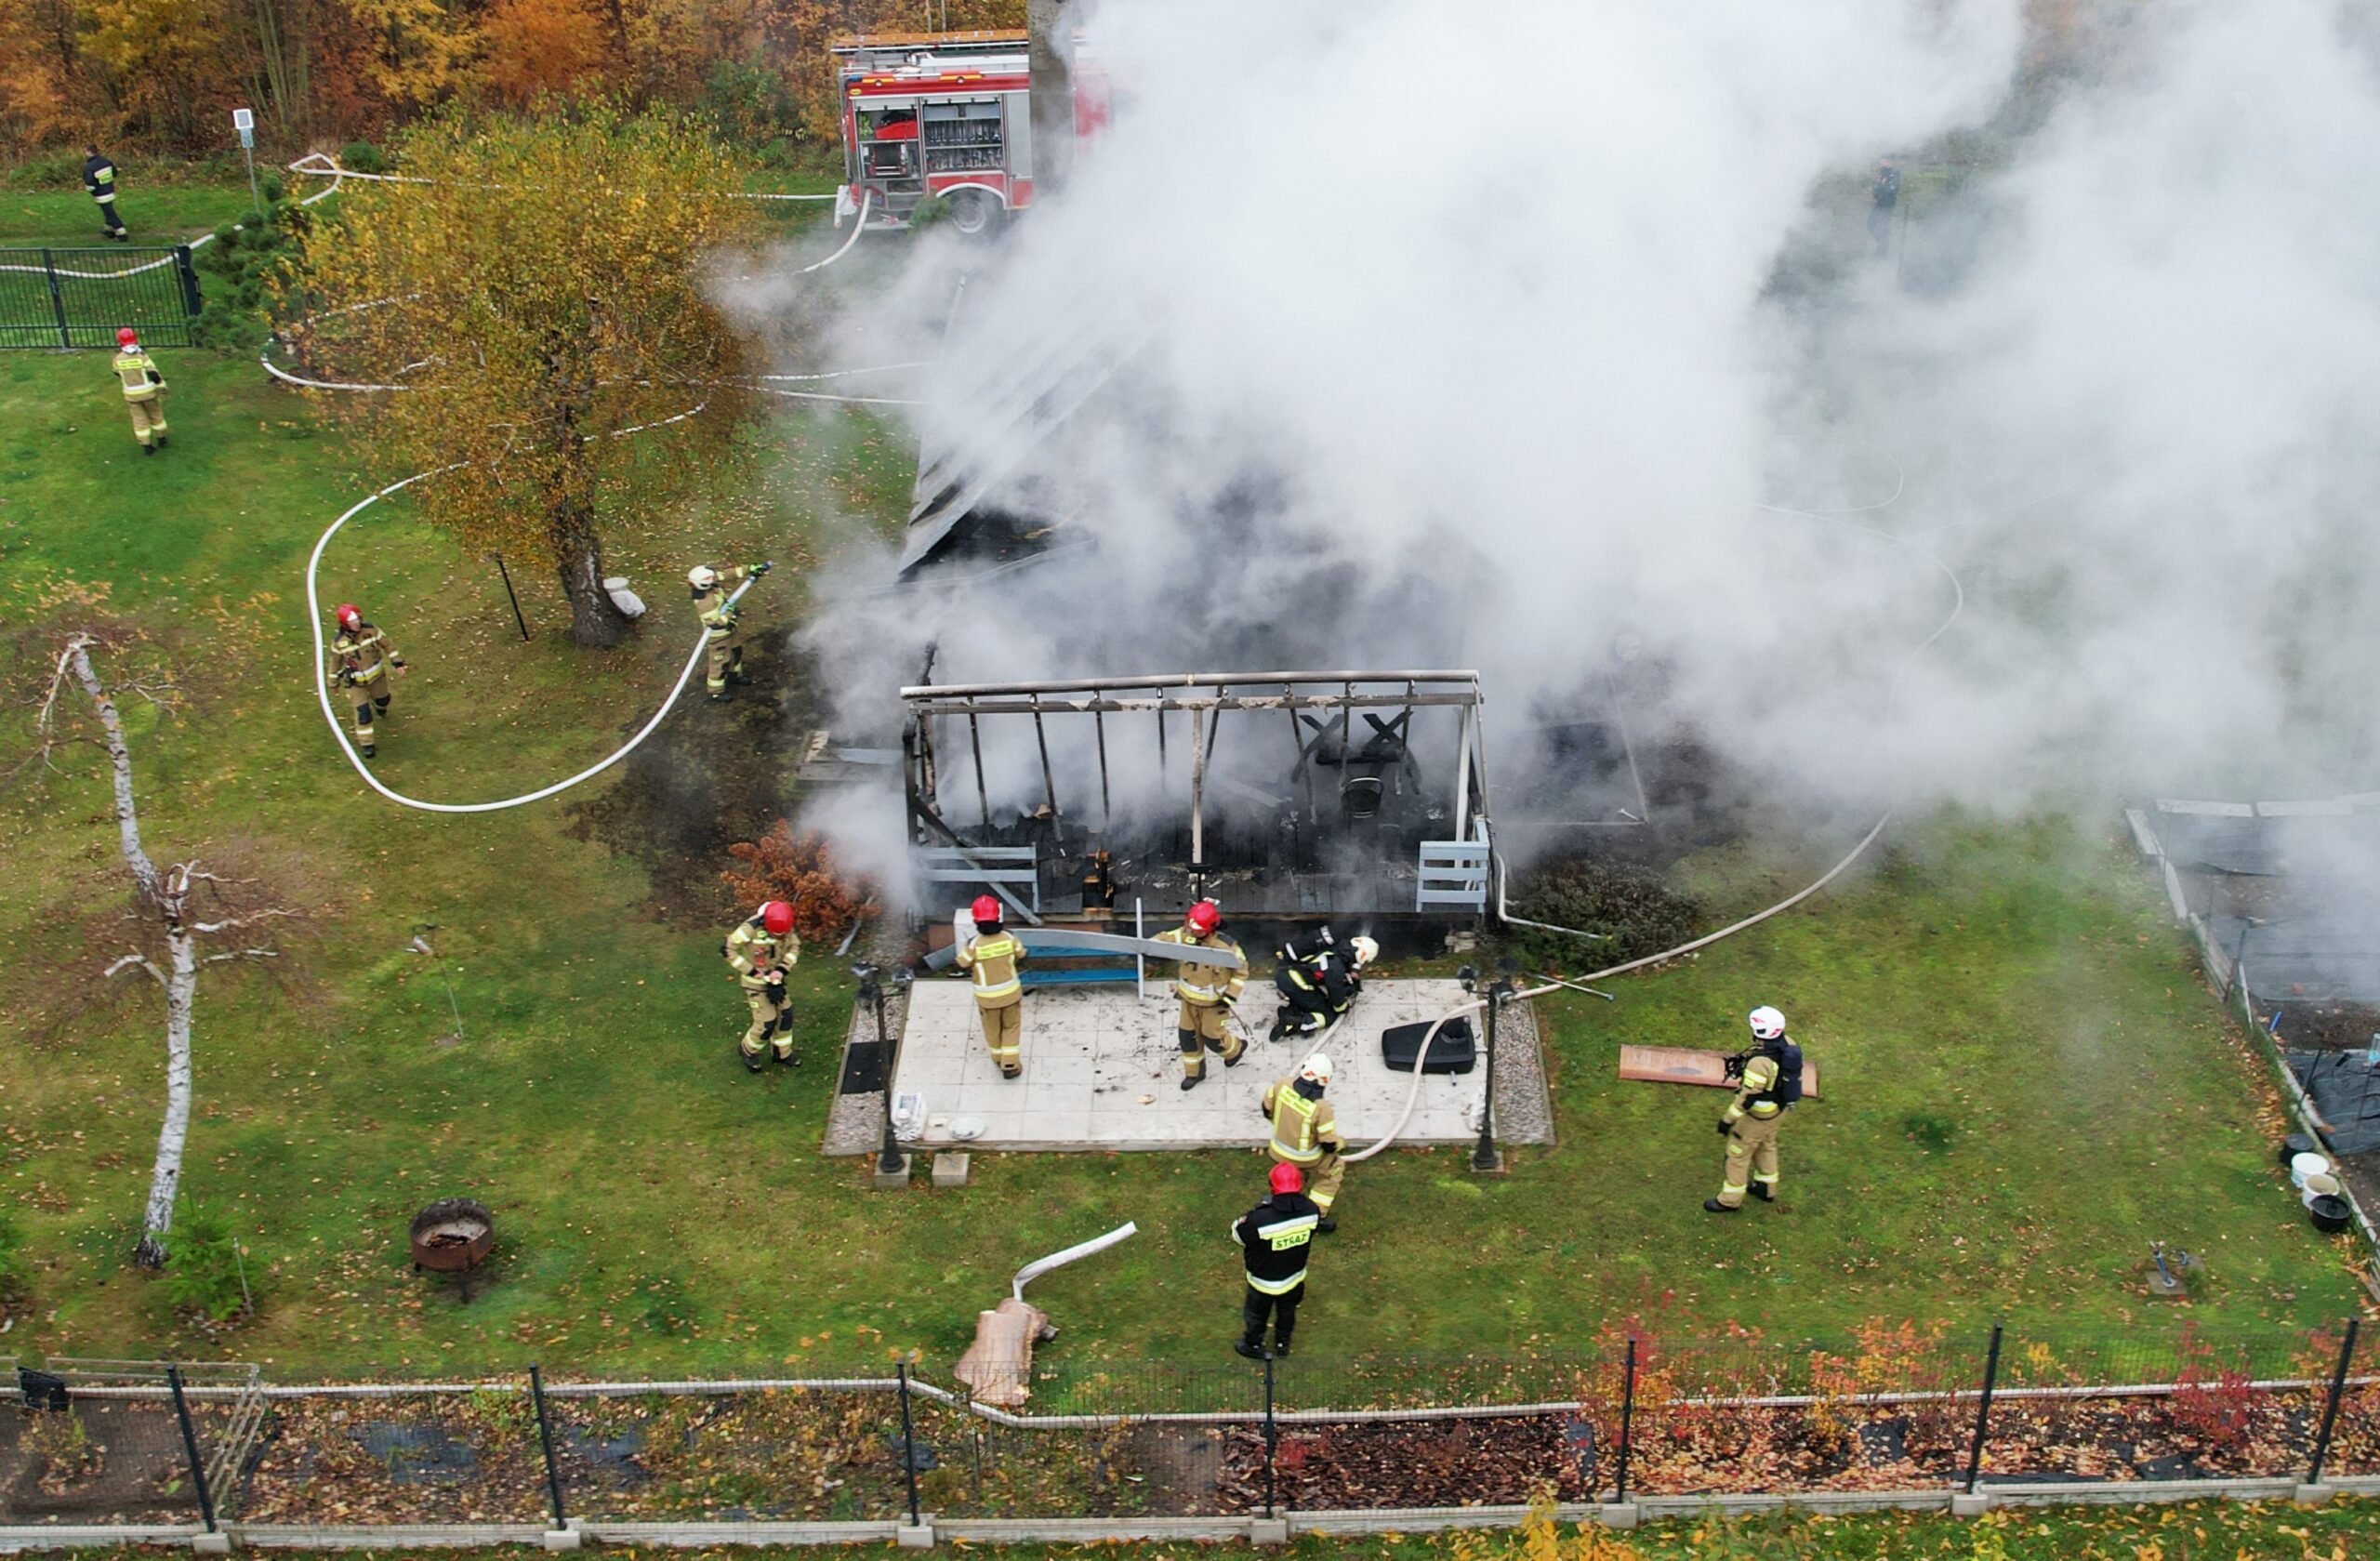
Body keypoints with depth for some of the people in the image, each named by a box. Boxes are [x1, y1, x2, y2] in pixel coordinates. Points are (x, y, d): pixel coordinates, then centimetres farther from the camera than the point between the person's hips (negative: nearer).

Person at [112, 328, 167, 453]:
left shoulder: (118, 359, -8)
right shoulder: (142, 356, -18)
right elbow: (154, 374, -18)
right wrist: (162, 386, -4)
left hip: (131, 395, 2)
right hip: (148, 392, -2)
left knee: (139, 420, 11)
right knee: (155, 415, 19)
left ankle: (146, 446, 12)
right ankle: (161, 439, 32)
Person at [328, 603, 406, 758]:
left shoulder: (371, 629, -20)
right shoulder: (339, 641, -22)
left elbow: (386, 644, -6)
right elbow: (335, 661, -6)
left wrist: (397, 662, -7)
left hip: (376, 675, 3)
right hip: (355, 681, -3)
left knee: (382, 699, 28)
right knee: (363, 713, -6)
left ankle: (380, 706, 66)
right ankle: (366, 743, 12)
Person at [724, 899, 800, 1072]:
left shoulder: (785, 926, -14)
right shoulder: (751, 928, -32)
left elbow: (794, 946, 0)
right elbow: (727, 949, -28)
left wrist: (782, 969, -16)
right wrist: (751, 971, -25)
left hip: (774, 977, 6)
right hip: (755, 981, -6)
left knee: (785, 1014, 10)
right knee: (766, 1022, -3)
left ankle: (783, 1054, 30)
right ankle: (748, 1050, 24)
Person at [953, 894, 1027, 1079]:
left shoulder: (973, 944, -26)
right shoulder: (1009, 937, -18)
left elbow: (963, 966, -11)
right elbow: (1021, 957, -1)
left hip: (987, 996, -1)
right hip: (1011, 991, 1)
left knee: (992, 1028, 22)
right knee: (1011, 1026, 19)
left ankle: (999, 1058, 40)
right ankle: (1010, 1064, 17)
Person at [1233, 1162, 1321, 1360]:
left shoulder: (1261, 1219, -40)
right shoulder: (1311, 1211, -28)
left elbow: (1238, 1232, -20)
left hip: (1264, 1281, -3)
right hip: (1295, 1276, 3)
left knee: (1256, 1314, 27)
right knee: (1287, 1312, 32)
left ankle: (1253, 1345, 51)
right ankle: (1282, 1344, 55)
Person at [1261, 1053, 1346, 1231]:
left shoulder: (1282, 1085, -21)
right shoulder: (1321, 1109, -33)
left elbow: (1267, 1109, -2)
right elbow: (1329, 1145, -22)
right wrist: (1340, 1143, 2)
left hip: (1279, 1150, 5)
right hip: (1305, 1159, -5)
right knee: (1334, 1169, 24)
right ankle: (1317, 1215, 24)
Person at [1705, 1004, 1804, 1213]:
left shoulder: (1760, 1062, -38)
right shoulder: (1787, 1044, -14)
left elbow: (1747, 1096, -30)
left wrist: (1728, 1119, -20)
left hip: (1760, 1114, -8)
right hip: (1781, 1106, 8)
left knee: (1738, 1152, 11)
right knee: (1766, 1145, 30)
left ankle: (1730, 1200, 26)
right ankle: (1767, 1189, 48)